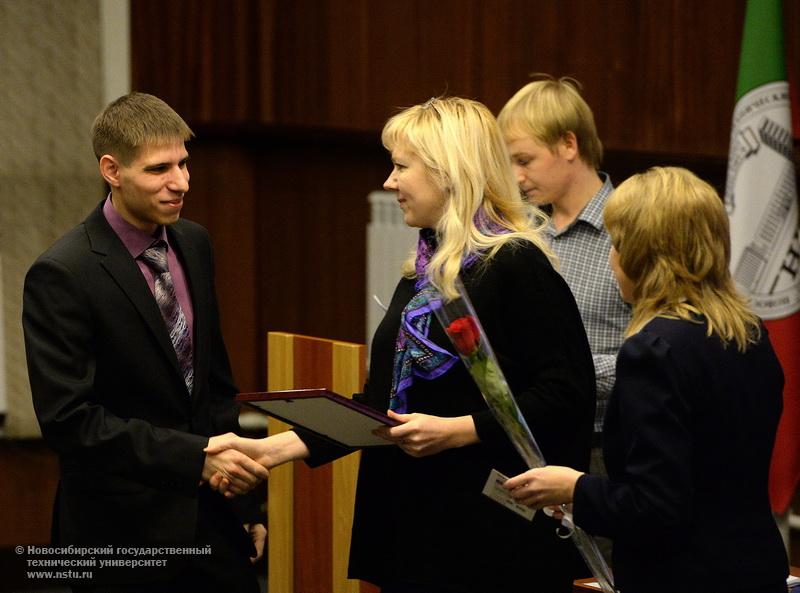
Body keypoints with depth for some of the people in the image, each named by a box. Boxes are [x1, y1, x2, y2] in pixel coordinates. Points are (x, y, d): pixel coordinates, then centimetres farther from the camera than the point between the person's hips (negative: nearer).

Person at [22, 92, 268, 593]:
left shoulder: (194, 243, 6)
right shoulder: (62, 275, -16)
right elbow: (68, 418, -21)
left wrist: (240, 481, 11)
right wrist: (196, 457, -24)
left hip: (211, 519, 6)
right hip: (123, 532, -6)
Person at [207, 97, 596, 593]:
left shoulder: (514, 265, -12)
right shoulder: (426, 270, 14)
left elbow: (567, 393, -18)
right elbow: (383, 403, 16)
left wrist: (457, 431, -21)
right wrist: (275, 448, 8)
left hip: (490, 533, -8)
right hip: (413, 525, 8)